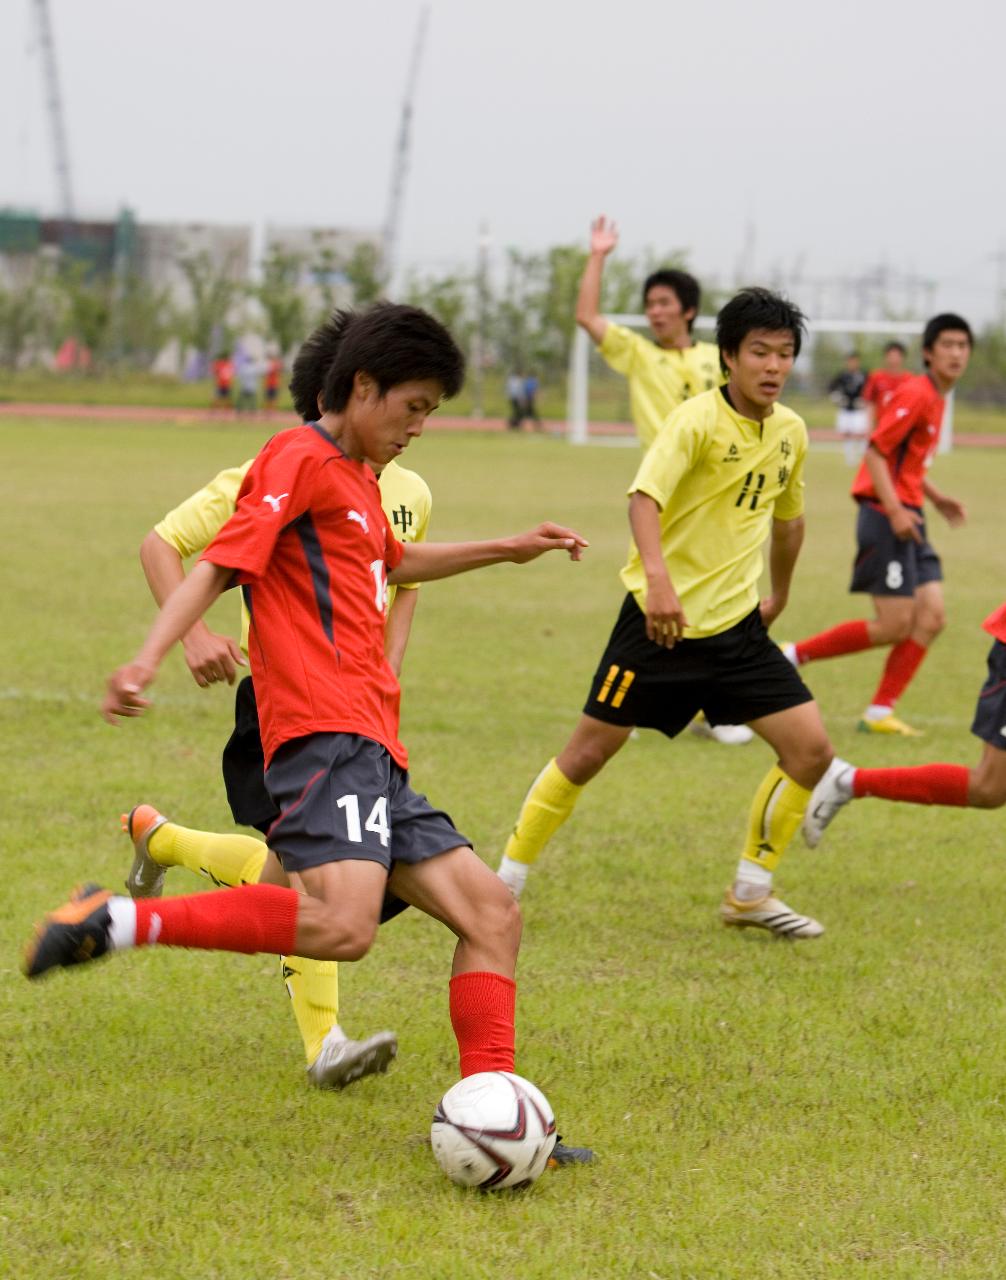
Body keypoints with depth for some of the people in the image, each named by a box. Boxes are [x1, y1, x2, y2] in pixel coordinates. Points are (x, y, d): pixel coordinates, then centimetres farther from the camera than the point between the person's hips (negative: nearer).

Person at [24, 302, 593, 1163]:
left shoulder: (358, 479, 27)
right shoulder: (302, 460, -2)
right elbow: (218, 564, -15)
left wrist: (509, 550, 52)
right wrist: (150, 658, -29)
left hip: (375, 754, 10)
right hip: (326, 734, -10)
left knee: (491, 910, 5)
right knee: (343, 926, -31)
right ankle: (118, 923, -24)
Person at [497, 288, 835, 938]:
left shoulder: (792, 432, 5)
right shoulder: (698, 420, -15)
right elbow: (645, 496, -29)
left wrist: (780, 595, 33)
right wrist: (657, 578, -44)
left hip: (737, 624, 6)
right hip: (663, 616, -5)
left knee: (811, 748, -4)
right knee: (589, 751, 0)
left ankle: (750, 894, 10)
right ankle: (507, 880, 15)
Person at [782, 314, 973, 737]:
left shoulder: (935, 399, 15)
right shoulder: (916, 394, -14)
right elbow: (876, 453, -19)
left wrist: (936, 498, 14)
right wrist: (894, 511, -25)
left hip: (907, 518, 9)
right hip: (885, 516, -9)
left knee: (931, 618, 1)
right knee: (895, 625, -10)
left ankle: (880, 712, 4)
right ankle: (792, 656, 1)